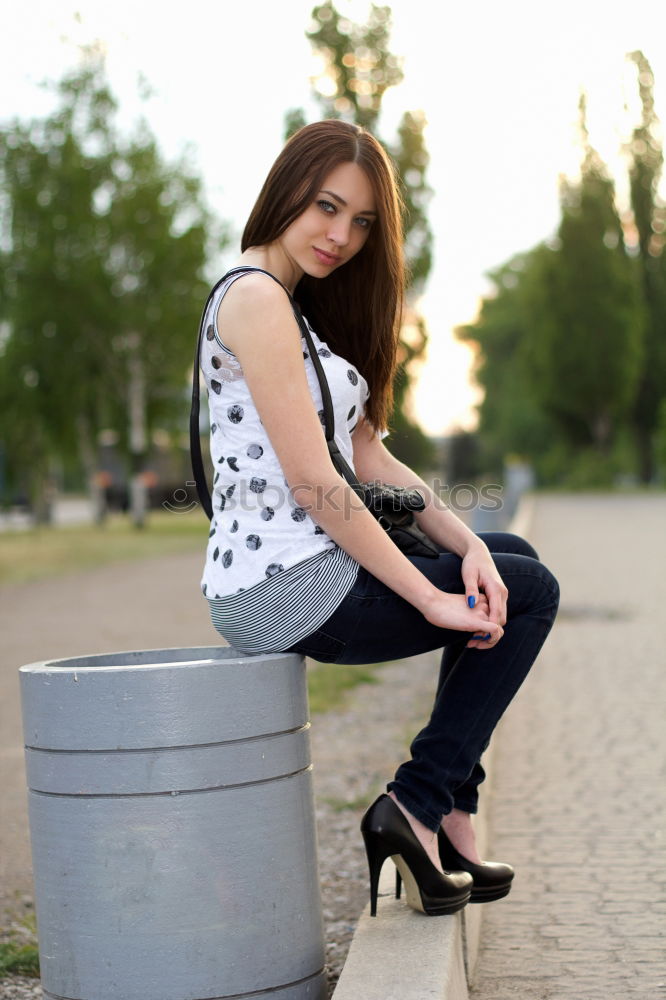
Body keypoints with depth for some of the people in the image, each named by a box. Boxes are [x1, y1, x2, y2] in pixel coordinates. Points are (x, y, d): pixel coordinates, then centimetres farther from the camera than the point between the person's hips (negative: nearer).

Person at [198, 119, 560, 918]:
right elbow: (313, 483, -20)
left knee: (509, 561, 23)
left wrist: (466, 545, -1)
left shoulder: (299, 305, 18)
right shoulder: (255, 297, -14)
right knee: (530, 594, 3)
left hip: (295, 572, 10)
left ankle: (449, 816, 18)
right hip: (284, 587, -10)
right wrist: (431, 597, -16)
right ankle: (418, 808, 3)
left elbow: (368, 454, 12)